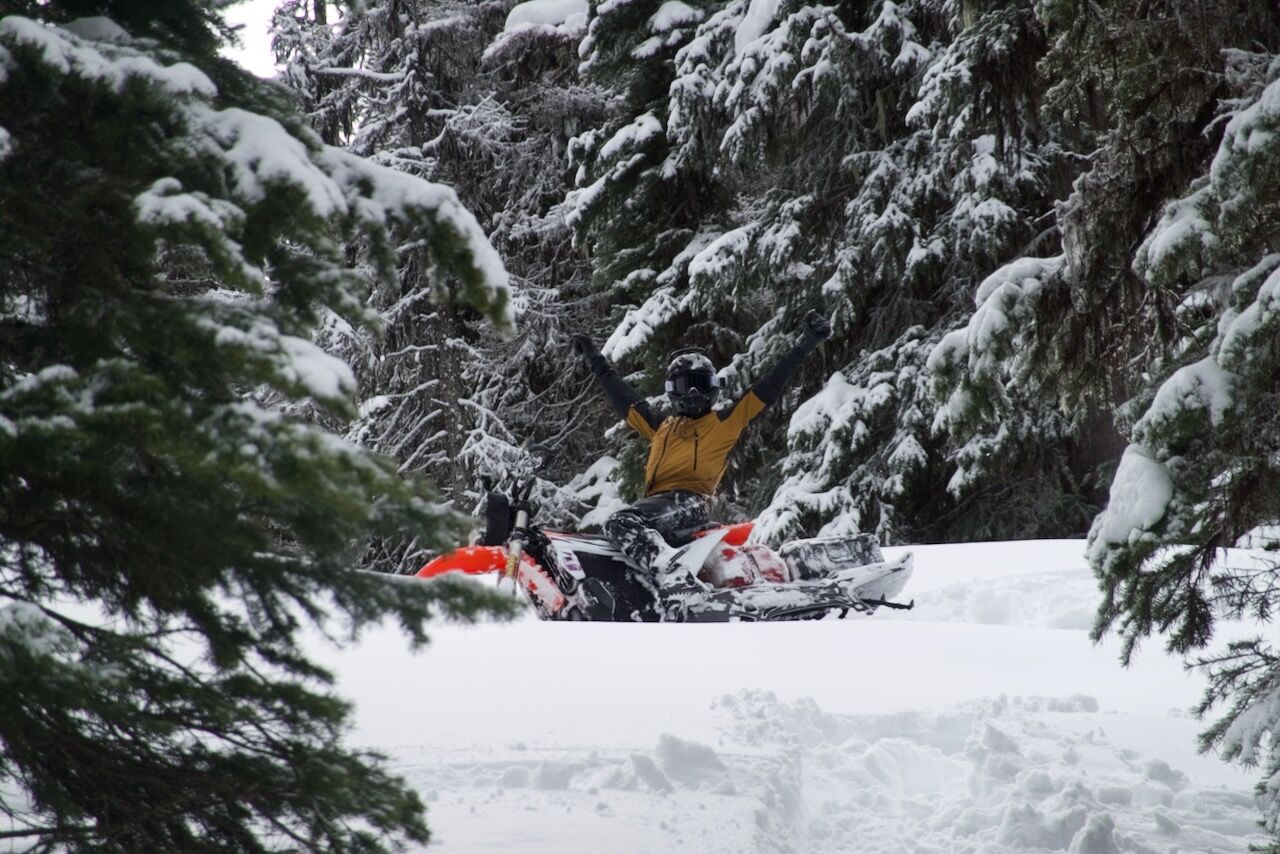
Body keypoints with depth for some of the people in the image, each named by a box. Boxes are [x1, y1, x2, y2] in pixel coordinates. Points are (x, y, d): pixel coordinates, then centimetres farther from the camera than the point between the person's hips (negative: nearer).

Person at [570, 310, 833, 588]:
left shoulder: (724, 422, 15)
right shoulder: (663, 427, 31)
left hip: (689, 502, -7)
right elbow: (624, 398, 43)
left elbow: (768, 388, 12)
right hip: (657, 500, 7)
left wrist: (805, 345, 9)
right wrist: (596, 361, 51)